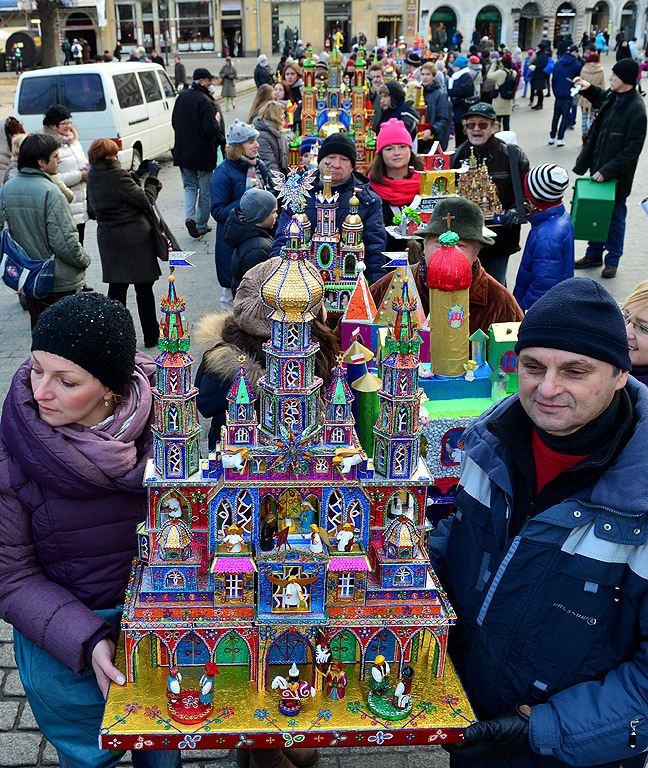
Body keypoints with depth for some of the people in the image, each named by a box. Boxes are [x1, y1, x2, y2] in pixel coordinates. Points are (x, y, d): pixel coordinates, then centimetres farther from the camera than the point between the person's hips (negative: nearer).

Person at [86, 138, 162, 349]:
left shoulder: (93, 177, 5)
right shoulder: (117, 176, -19)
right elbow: (144, 201, -15)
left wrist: (137, 175, 13)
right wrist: (151, 179, -3)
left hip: (107, 238, 7)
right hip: (134, 237, -7)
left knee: (116, 287, 13)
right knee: (144, 288, 3)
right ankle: (151, 337, 12)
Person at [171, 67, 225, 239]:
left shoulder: (181, 97, 5)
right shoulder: (205, 101, -18)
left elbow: (174, 122, 14)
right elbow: (211, 129, -22)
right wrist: (217, 121, -3)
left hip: (183, 152, 6)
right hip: (203, 154, -6)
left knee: (190, 186, 16)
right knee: (205, 190, 7)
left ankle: (189, 217, -6)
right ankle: (201, 226, 13)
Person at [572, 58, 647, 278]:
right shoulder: (612, 96, 2)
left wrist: (607, 170, -23)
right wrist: (588, 88, 12)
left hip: (617, 176, -7)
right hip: (599, 169, 8)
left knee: (615, 217, 7)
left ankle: (612, 260, 23)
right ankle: (594, 254, 33)